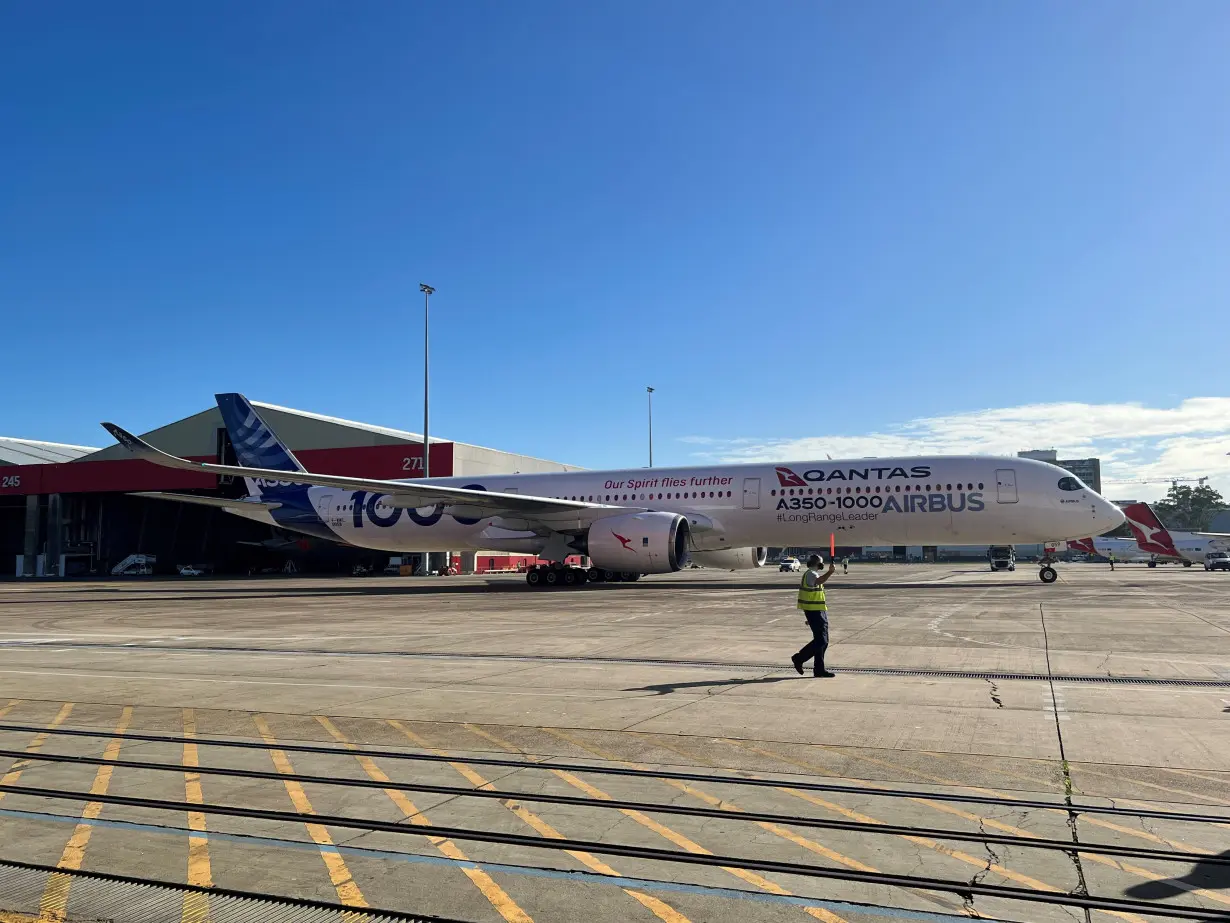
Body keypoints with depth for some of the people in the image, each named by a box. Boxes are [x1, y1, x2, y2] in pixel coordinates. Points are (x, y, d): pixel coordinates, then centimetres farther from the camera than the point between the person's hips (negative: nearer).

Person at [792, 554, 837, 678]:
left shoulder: (812, 574, 20)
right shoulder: (811, 574, -14)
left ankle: (819, 669, 14)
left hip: (819, 611, 11)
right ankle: (799, 659, -2)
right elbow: (818, 581, -38)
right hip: (815, 612, -11)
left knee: (823, 641, 10)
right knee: (820, 640, -11)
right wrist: (830, 572, -53)